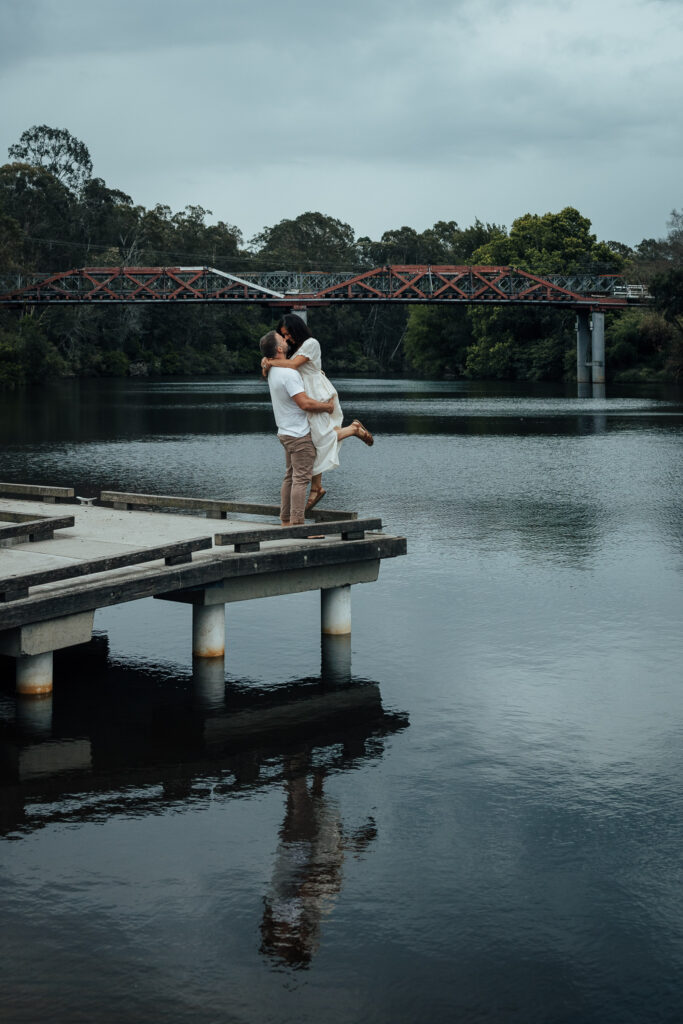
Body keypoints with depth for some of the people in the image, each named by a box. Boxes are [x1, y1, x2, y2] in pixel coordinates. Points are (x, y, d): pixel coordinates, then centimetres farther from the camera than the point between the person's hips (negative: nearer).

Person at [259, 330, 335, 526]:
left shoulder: (272, 371, 8)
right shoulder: (289, 373, -22)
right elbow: (305, 403, -25)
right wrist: (327, 406, -9)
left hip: (286, 433, 10)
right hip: (300, 434, -10)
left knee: (290, 477, 15)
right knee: (301, 479, -8)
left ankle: (286, 521, 18)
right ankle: (297, 523, -9)